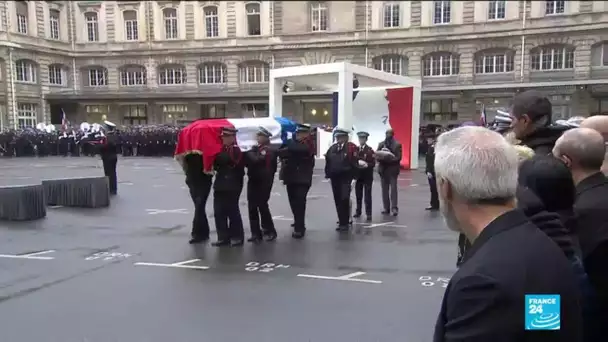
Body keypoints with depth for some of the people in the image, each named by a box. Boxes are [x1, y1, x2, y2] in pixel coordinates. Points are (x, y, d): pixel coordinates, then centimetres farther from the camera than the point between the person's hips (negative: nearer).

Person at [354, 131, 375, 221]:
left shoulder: (370, 150, -5)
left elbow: (373, 163, -9)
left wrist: (367, 165, -27)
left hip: (367, 176, -4)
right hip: (358, 175, 4)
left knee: (367, 195, -2)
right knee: (358, 195, 10)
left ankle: (368, 214, 1)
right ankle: (358, 211, 23)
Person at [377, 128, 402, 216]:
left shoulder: (397, 144, 0)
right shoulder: (381, 144, 13)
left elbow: (399, 157, -8)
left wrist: (390, 158, -23)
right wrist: (381, 158, -14)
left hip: (393, 169, -4)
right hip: (383, 169, 4)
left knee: (393, 189, -7)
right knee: (384, 189, 6)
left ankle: (394, 208, -7)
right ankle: (386, 208, 12)